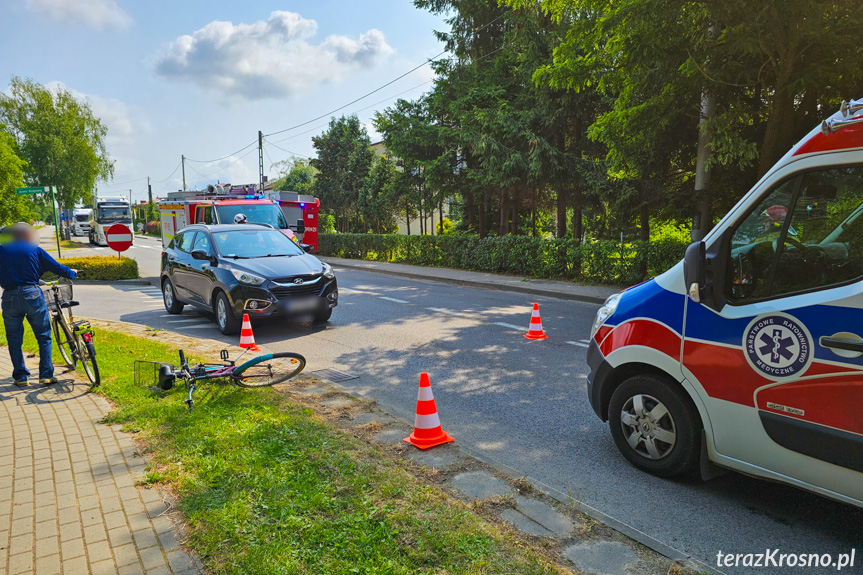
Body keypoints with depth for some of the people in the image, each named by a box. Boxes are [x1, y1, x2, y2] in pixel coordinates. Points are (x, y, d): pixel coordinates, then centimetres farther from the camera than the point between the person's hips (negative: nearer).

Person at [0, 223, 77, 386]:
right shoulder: (35, 250, 4)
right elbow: (55, 267, 5)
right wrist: (71, 273, 23)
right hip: (32, 294, -2)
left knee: (14, 339, 12)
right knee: (44, 336, 7)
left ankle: (20, 377, 13)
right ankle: (46, 375, 4)